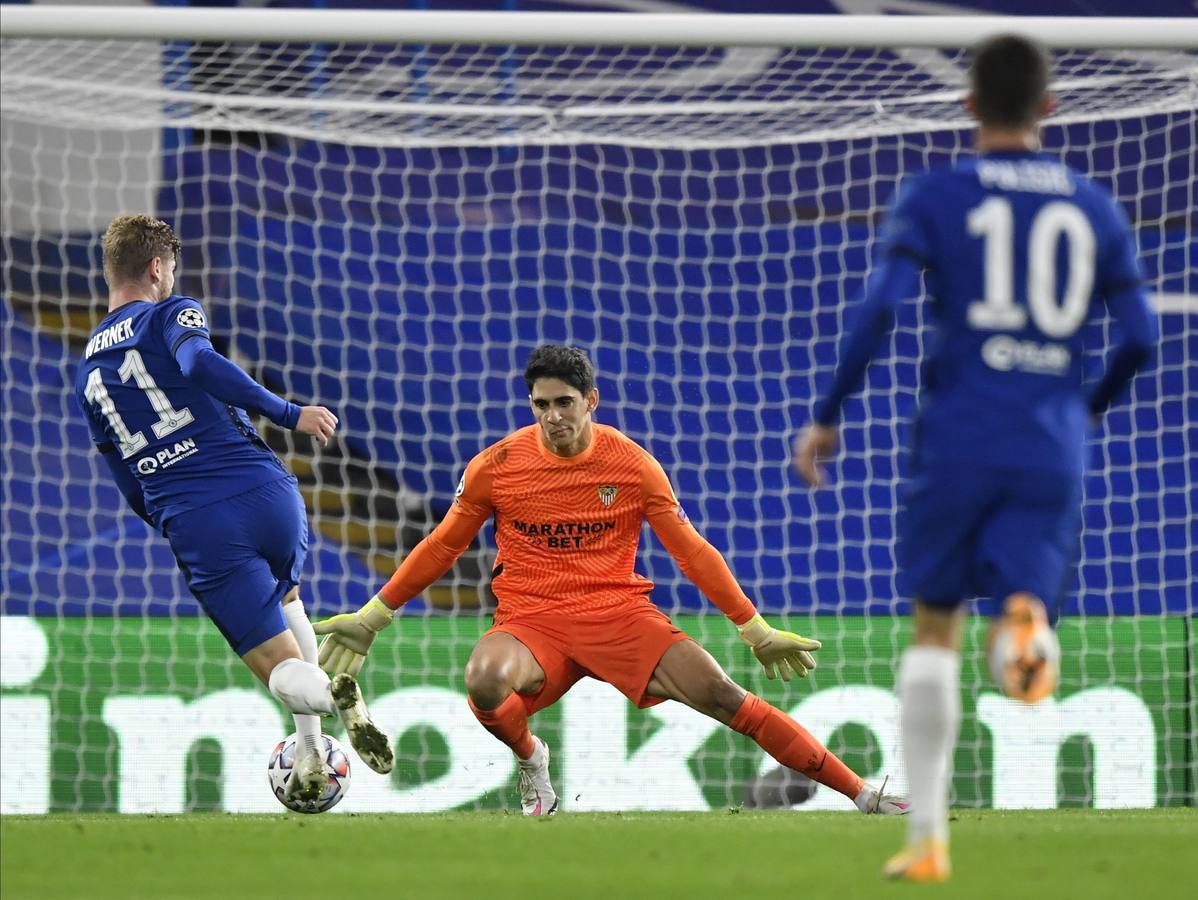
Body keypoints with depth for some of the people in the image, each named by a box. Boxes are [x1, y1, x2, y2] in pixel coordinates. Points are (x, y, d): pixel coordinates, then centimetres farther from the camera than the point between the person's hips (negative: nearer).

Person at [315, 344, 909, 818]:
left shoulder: (633, 466, -1)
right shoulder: (496, 467, -1)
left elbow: (693, 553, 6)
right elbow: (441, 549, 12)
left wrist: (758, 633, 7)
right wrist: (370, 619, 12)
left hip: (617, 611, 0)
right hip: (530, 618, 0)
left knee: (722, 696, -18)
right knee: (484, 681, -36)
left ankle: (861, 795, -14)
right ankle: (529, 757, 0)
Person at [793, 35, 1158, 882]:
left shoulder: (933, 198, 1)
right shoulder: (1095, 209, 9)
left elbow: (880, 307, -10)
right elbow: (1141, 335, 6)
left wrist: (827, 416, -2)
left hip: (958, 440, -1)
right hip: (1053, 453, 1)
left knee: (936, 626, 13)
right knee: (1026, 627, 3)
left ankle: (927, 837, 10)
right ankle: (1027, 626, -37)